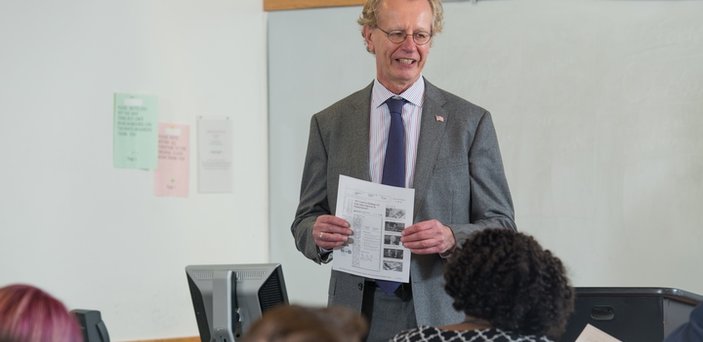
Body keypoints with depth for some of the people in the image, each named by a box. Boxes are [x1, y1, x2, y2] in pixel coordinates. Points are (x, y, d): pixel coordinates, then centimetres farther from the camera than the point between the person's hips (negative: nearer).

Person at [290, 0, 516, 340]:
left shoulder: (471, 121, 0)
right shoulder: (330, 123, 4)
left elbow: (501, 226, 0)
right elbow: (305, 221, 8)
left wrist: (452, 238, -20)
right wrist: (318, 232, -15)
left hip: (440, 314, -1)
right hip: (357, 314, 1)